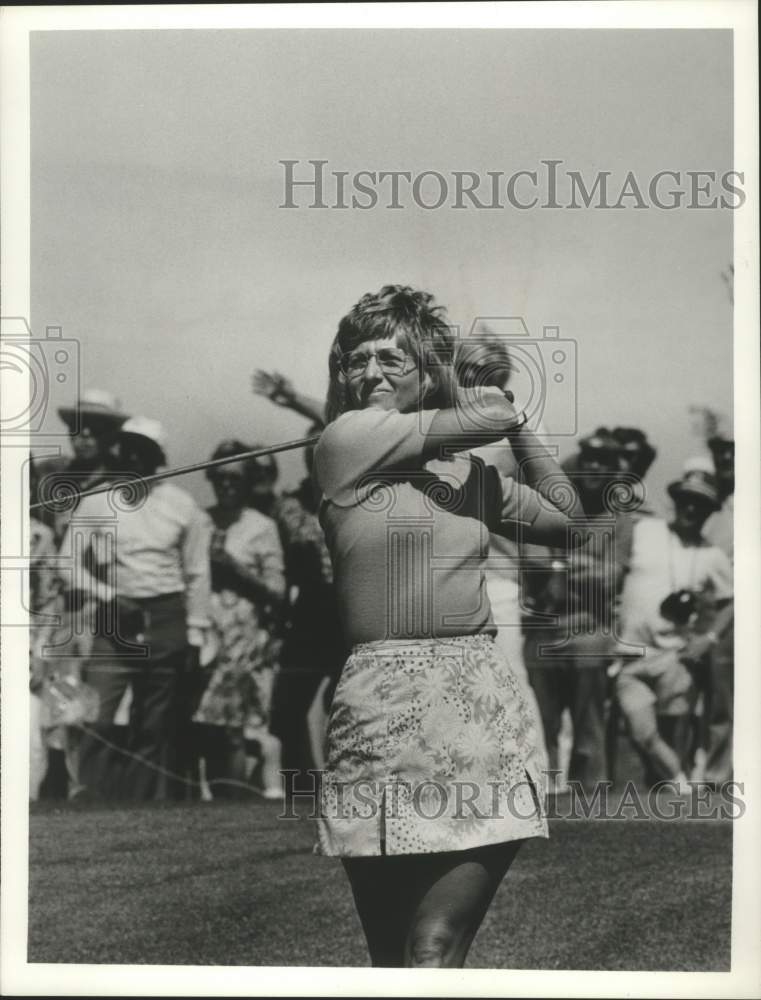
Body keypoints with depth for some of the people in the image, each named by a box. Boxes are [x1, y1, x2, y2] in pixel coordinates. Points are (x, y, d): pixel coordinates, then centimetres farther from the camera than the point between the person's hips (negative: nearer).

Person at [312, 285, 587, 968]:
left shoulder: (468, 470, 18)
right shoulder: (345, 439, 0)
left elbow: (568, 520, 24)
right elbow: (490, 417, -4)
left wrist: (518, 426, 23)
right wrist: (498, 407, 19)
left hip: (486, 705, 4)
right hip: (382, 707, -3)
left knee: (435, 950, -6)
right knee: (393, 957, 2)